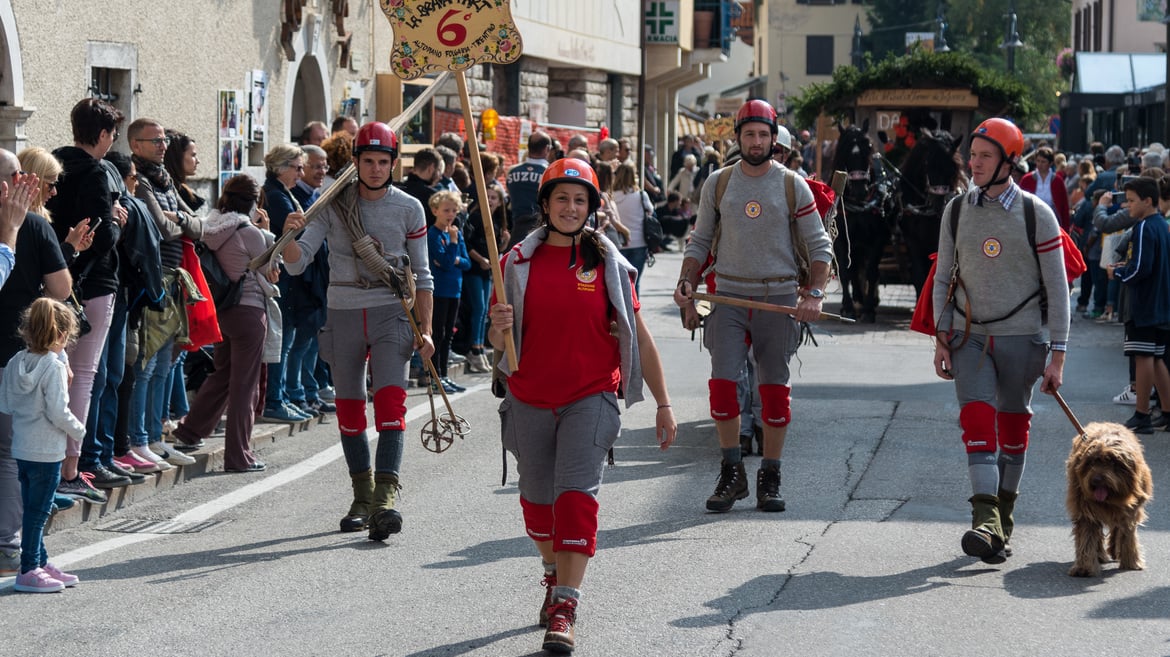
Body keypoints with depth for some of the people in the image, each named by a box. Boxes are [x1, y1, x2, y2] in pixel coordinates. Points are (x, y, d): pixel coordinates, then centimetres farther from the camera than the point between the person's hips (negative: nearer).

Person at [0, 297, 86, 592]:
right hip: (46, 452, -7)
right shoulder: (54, 366, -18)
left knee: (34, 510, 16)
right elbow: (58, 412, -19)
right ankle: (29, 572, 5)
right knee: (38, 512, 0)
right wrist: (79, 431, -4)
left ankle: (41, 564, 25)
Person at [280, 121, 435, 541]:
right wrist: (290, 236, -25)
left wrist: (424, 330, 2)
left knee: (390, 400, -18)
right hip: (343, 315, 2)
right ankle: (362, 498, 20)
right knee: (349, 409, 7)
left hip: (391, 316, -2)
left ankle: (385, 498, -25)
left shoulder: (409, 209, 3)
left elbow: (421, 276, 8)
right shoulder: (333, 206, 3)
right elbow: (297, 263, -3)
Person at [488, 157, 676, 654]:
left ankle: (565, 610, -18)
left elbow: (638, 336, 4)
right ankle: (555, 578, 39)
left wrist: (663, 403, 2)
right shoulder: (518, 262, 3)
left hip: (590, 398, -2)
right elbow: (497, 342, 5)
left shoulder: (608, 263, 1)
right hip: (529, 401, 2)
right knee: (537, 497, 13)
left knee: (576, 493, -15)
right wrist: (498, 329, -20)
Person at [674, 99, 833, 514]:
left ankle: (770, 478, 12)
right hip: (729, 298, 1)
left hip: (779, 300, -1)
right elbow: (700, 241, 13)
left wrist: (814, 294, -10)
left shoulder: (793, 186, 2)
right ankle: (731, 473, 2)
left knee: (775, 391, 2)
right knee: (722, 383, -11)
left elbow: (819, 246, 4)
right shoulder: (717, 184, 7)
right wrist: (687, 283, -3)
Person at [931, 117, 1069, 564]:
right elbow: (943, 279, 11)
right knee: (977, 418, -15)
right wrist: (941, 340, 4)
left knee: (1013, 426, 7)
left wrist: (1057, 355, -6)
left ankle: (1004, 517, 21)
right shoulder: (957, 211, 4)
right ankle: (986, 520, -24)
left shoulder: (1036, 215, -4)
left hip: (1020, 337, -1)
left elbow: (1057, 288, -3)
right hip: (969, 336, 1)